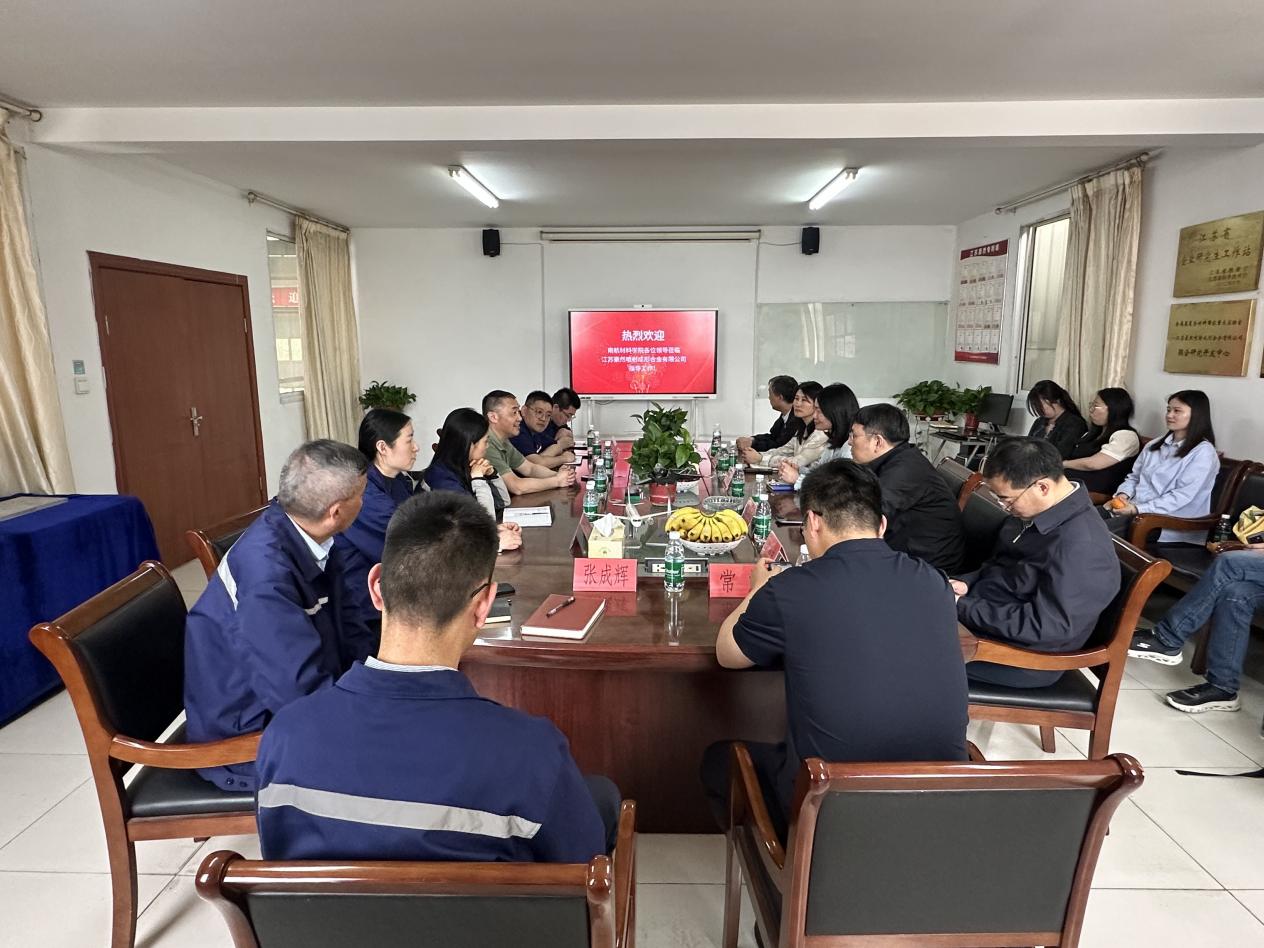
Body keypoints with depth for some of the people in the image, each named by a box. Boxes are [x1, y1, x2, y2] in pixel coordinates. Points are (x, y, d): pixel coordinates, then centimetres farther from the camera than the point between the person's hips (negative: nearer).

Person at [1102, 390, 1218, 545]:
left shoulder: (1203, 452, -4)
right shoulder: (1155, 444, 19)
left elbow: (1182, 495, -14)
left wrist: (1138, 509, -20)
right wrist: (1123, 495, -3)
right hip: (1133, 508, 7)